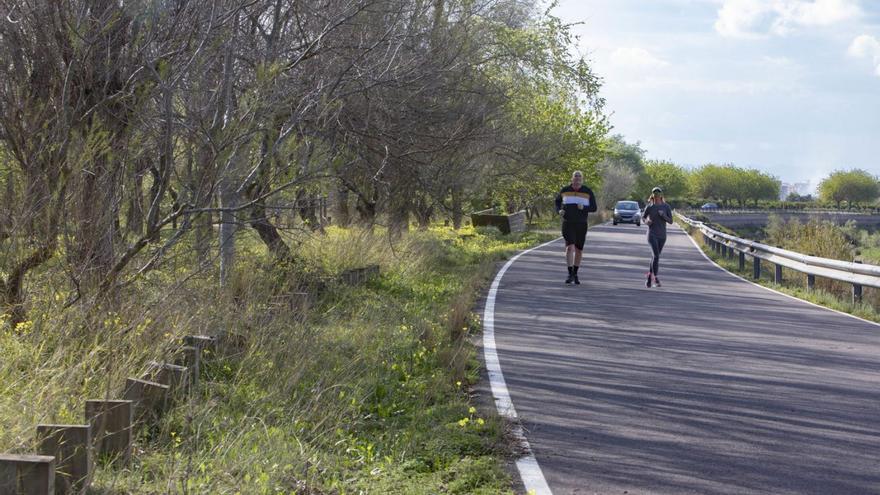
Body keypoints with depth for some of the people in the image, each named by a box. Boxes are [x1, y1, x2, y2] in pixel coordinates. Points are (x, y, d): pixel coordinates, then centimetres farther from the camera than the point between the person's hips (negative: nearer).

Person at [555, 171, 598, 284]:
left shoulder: (588, 192, -1)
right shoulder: (565, 190, 2)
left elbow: (594, 207, 1)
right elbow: (557, 201, 19)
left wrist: (584, 208, -19)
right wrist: (559, 210, -2)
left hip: (581, 224, 1)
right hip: (568, 223, -1)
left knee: (579, 249, 7)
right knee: (570, 247, -16)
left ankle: (575, 274, 23)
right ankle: (570, 274, -15)